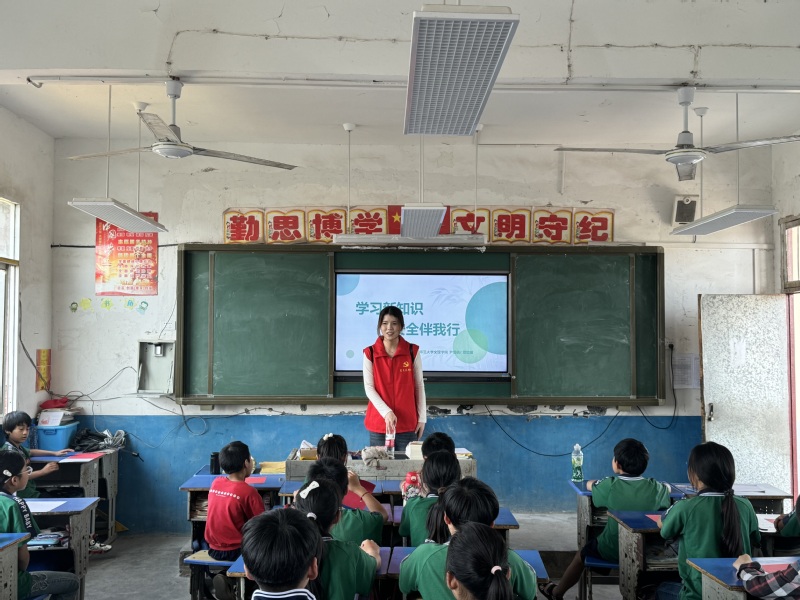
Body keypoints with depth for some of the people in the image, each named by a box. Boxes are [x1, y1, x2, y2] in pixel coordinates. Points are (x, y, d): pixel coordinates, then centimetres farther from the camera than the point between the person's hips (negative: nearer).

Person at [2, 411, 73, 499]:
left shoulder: (19, 447, 12)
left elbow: (31, 452, 34)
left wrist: (54, 453, 27)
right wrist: (42, 472, -23)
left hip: (31, 491, 9)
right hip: (22, 496, -9)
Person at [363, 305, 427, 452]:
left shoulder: (413, 351, 2)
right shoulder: (370, 353, 0)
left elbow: (419, 385, 6)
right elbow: (369, 387, -4)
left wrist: (422, 417, 3)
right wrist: (386, 412, -16)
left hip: (407, 423, 0)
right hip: (378, 423, 0)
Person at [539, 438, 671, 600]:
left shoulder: (610, 486, -17)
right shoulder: (654, 488, -10)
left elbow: (589, 485, 4)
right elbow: (667, 488, 13)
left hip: (613, 551, -3)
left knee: (583, 553, 24)